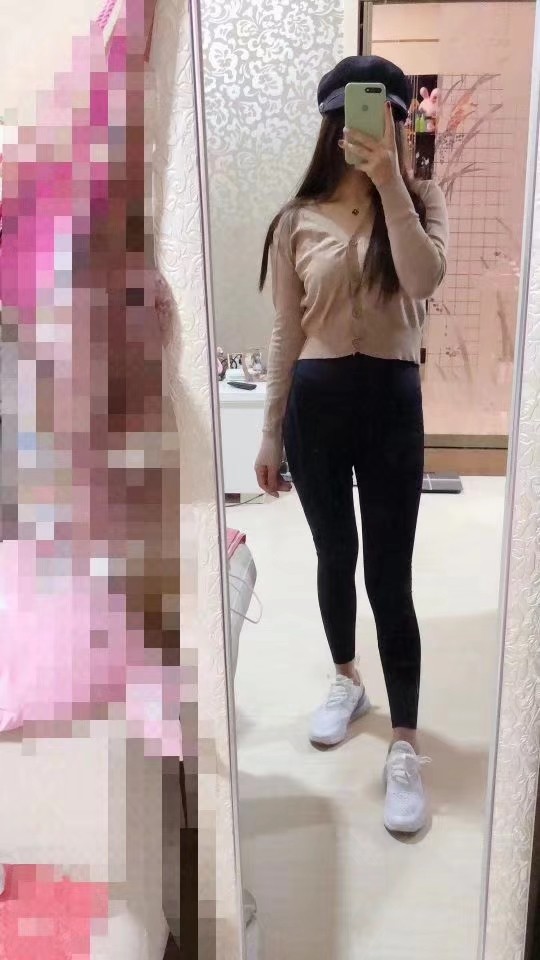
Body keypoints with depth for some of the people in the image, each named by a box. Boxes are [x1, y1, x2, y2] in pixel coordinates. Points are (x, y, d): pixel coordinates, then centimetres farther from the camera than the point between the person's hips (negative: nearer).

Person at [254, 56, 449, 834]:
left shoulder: (420, 202, 2)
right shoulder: (298, 221, 3)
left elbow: (424, 280, -19)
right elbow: (287, 333, 5)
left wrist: (390, 179, -23)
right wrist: (271, 433, 5)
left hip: (391, 398, -1)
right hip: (316, 399, 2)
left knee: (389, 576, -2)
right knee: (335, 555, 16)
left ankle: (405, 747, 9)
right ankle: (346, 681, 40)